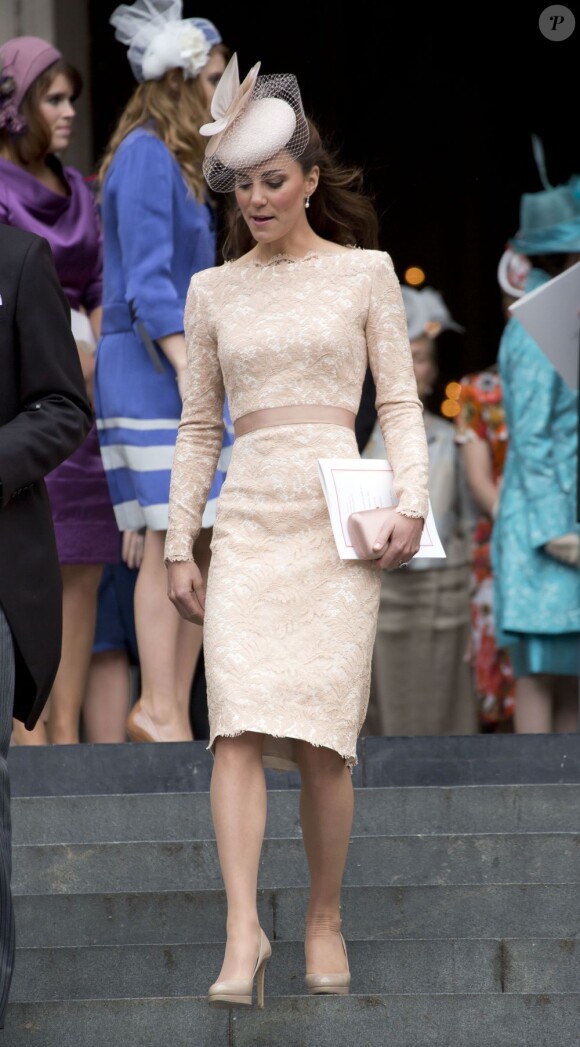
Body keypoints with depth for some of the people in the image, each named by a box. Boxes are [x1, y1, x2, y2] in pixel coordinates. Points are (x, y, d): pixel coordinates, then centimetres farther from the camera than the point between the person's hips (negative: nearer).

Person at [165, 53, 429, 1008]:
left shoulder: (364, 272, 6)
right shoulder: (213, 291, 12)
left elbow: (400, 399, 4)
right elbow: (198, 426, 15)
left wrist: (411, 503, -9)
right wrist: (179, 545, 10)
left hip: (337, 516, -2)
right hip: (247, 521, 2)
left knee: (322, 733, -5)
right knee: (239, 723, -13)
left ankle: (325, 921, 11)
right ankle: (243, 935, -19)